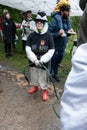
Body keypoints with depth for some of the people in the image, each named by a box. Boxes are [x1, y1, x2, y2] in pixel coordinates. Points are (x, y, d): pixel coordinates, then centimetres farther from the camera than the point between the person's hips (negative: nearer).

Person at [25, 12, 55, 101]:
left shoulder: (49, 36, -11)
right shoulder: (31, 36, -4)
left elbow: (51, 51, -11)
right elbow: (28, 49, -6)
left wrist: (42, 60, -18)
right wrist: (34, 60, -17)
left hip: (44, 62, -3)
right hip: (33, 61, 3)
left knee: (43, 77, 7)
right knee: (33, 76, 19)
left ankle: (44, 91, 32)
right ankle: (35, 87, 47)